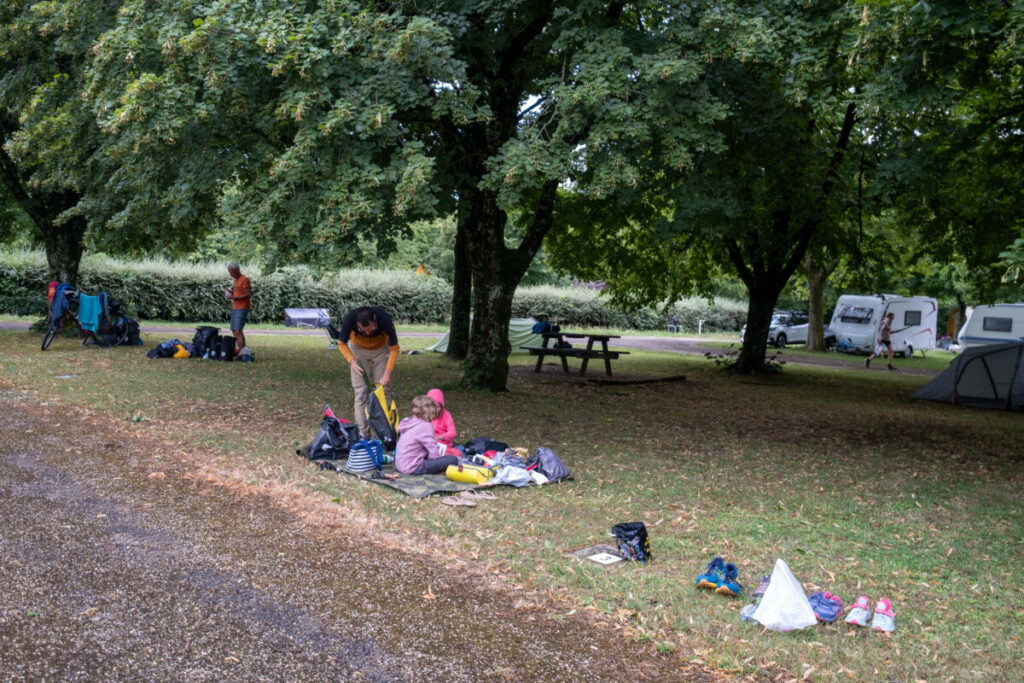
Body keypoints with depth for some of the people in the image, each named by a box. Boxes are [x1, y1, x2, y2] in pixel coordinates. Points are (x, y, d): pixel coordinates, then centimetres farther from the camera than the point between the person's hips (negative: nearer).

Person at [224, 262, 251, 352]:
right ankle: (239, 349, 12)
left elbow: (248, 295, -16)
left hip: (242, 309, -10)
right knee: (234, 331, 8)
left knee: (238, 331, -18)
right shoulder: (237, 280, 19)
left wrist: (233, 297, -18)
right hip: (235, 308, 10)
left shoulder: (244, 280, -9)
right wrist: (230, 292, 9)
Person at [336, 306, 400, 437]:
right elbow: (342, 343, -13)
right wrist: (352, 361, -26)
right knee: (361, 392, -8)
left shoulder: (384, 318, -36)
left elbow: (394, 348, -22)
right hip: (358, 349, 0)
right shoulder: (350, 318, -34)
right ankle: (363, 433, -5)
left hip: (381, 349, 0)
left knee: (384, 390, -4)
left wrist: (387, 372, -27)